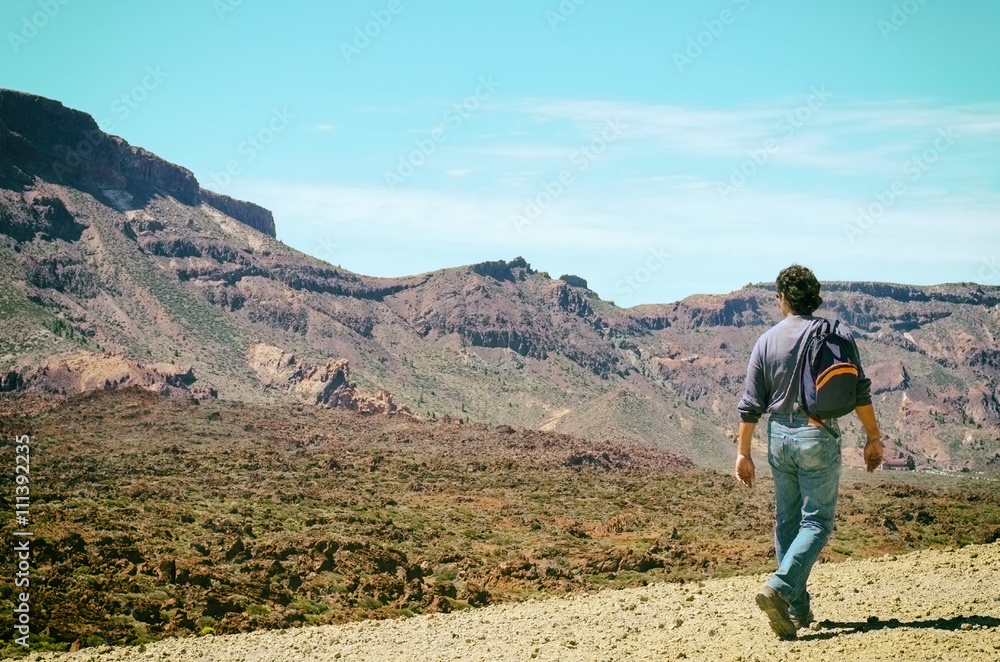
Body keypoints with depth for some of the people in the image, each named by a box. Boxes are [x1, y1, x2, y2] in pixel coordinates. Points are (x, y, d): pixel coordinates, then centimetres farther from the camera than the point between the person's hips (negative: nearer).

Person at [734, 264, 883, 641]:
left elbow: (750, 405, 1)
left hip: (779, 435, 3)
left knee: (787, 521, 14)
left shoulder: (767, 341, 2)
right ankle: (778, 587, -20)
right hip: (818, 435, -3)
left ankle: (797, 609, 19)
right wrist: (873, 437, 4)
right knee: (817, 522, 1)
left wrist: (743, 453, 7)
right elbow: (859, 392, -5)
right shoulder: (836, 335, -3)